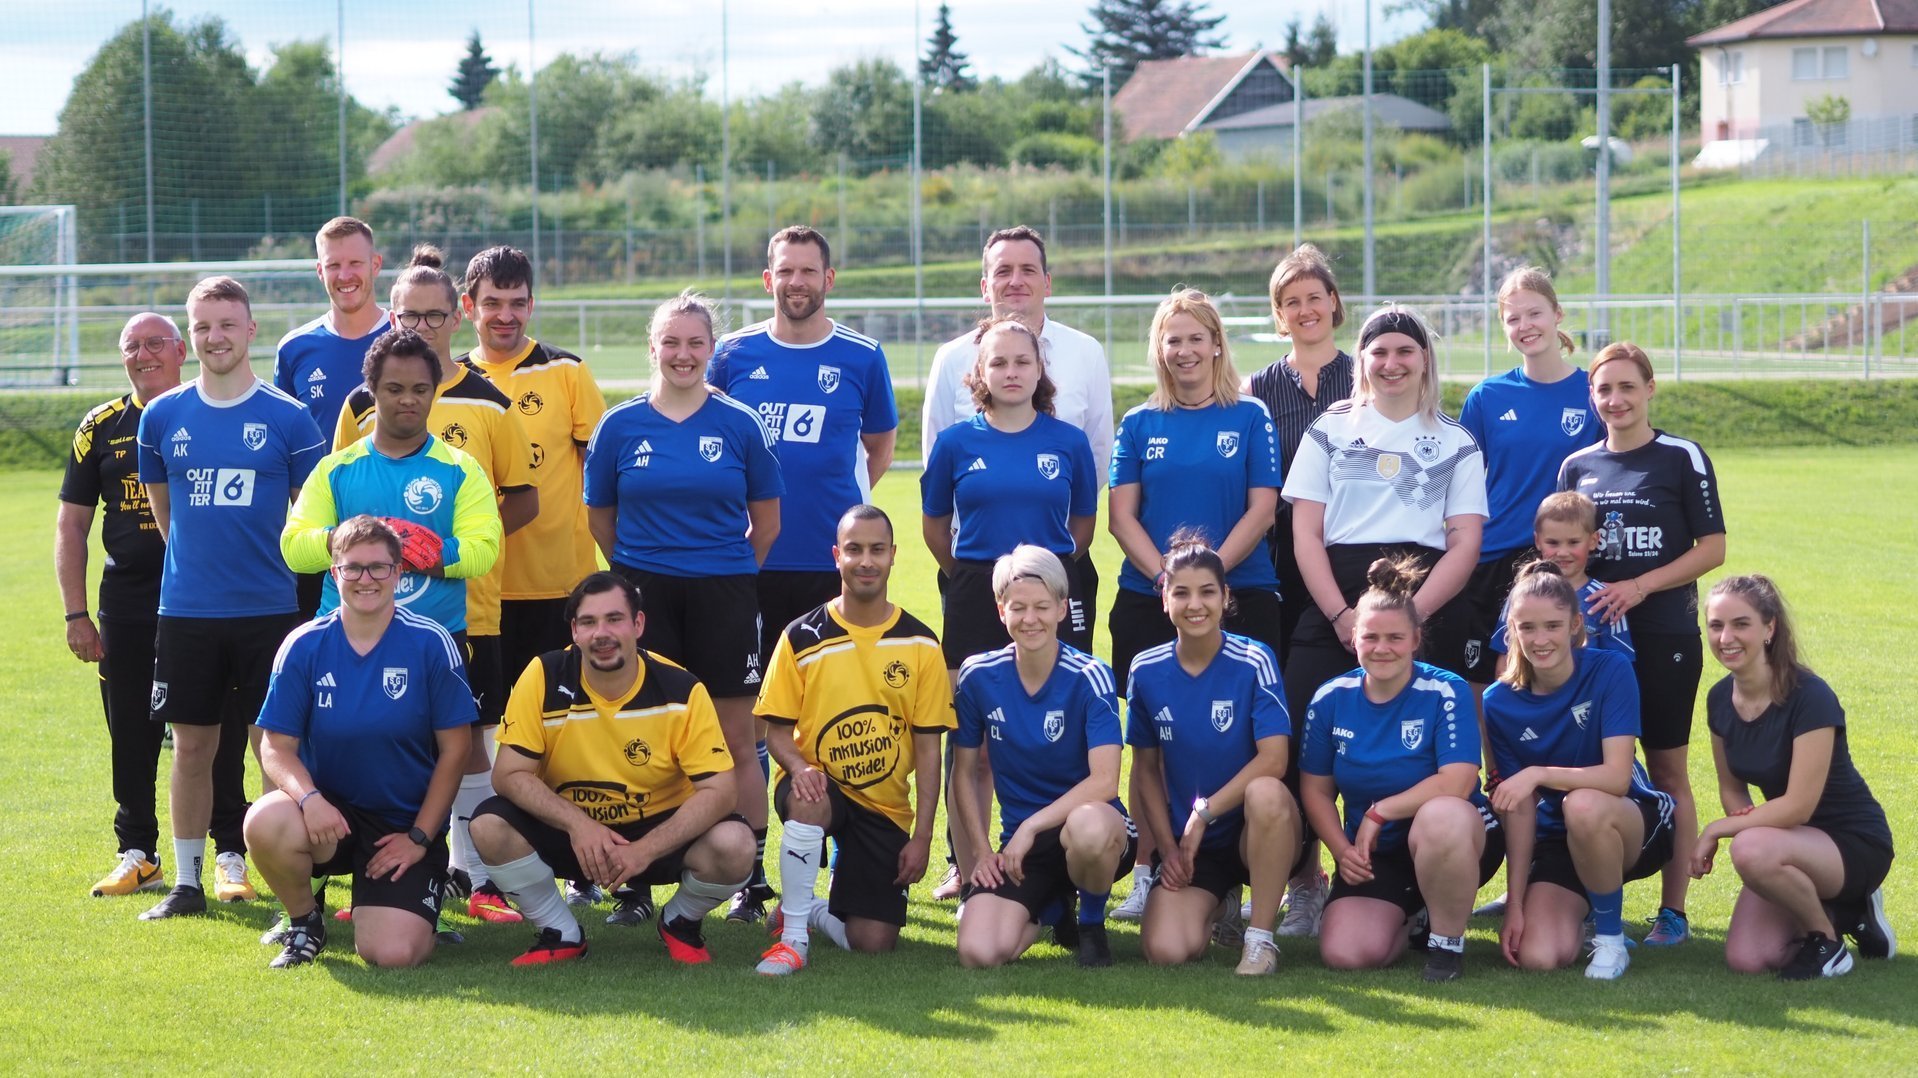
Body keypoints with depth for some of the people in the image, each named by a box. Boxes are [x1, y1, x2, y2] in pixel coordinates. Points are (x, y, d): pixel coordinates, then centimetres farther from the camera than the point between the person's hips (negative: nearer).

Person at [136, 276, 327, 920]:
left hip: (269, 608, -2)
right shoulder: (162, 417, 5)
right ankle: (186, 881, 16)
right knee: (193, 745, 7)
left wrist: (266, 566, 5)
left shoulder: (287, 417, -2)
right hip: (186, 610, 2)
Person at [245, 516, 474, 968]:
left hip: (406, 826, -1)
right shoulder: (303, 647, -4)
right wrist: (309, 798, -25)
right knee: (265, 823, -34)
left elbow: (453, 750, -2)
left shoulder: (431, 644, -7)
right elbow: (276, 747, -4)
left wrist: (419, 837, -6)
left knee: (392, 954, -20)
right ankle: (305, 920, -1)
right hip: (329, 812, 1)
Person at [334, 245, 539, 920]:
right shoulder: (363, 404, 7)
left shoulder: (488, 403, 4)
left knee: (469, 737, 2)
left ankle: (472, 875, 10)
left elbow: (524, 501, 5)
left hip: (467, 603, -1)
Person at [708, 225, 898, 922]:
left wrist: (848, 510, 5)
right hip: (752, 561, 1)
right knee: (750, 715, 2)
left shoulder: (861, 359, 4)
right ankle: (749, 871, 7)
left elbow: (879, 448, 16)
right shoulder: (734, 357, 6)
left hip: (833, 560, -1)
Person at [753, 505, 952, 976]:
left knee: (874, 941, -11)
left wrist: (922, 836, -6)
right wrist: (799, 767, -24)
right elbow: (779, 730, -1)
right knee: (808, 802, -40)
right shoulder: (802, 638, -3)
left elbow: (928, 748, 1)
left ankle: (813, 910, 26)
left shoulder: (920, 645, 0)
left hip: (885, 806, 2)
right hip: (819, 786, -2)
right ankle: (793, 933, -20)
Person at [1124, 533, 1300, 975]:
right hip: (1187, 842, 3)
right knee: (1165, 951, -21)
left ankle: (1261, 938, -20)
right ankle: (1217, 903, 18)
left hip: (1258, 836, -3)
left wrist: (1205, 812, -18)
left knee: (1265, 793, -40)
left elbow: (1273, 759, -18)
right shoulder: (1147, 672, -1)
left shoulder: (1254, 662, -11)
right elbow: (1146, 769, 8)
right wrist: (1168, 848, -1)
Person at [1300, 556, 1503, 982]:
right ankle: (1407, 920, 17)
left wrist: (1379, 812, -17)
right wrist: (1342, 850, -7)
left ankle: (1448, 940, -14)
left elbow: (1456, 783, -24)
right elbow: (1317, 790, 8)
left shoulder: (1446, 692, -13)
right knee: (1344, 954, -21)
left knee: (1440, 817, -42)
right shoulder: (1331, 700, -1)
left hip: (1455, 837, -4)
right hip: (1375, 854, 4)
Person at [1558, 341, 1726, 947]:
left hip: (1664, 638, -4)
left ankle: (1673, 910, 5)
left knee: (1667, 769, 1)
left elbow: (1713, 548, -5)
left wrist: (1641, 585, -14)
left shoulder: (1682, 459, -2)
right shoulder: (1577, 467, 11)